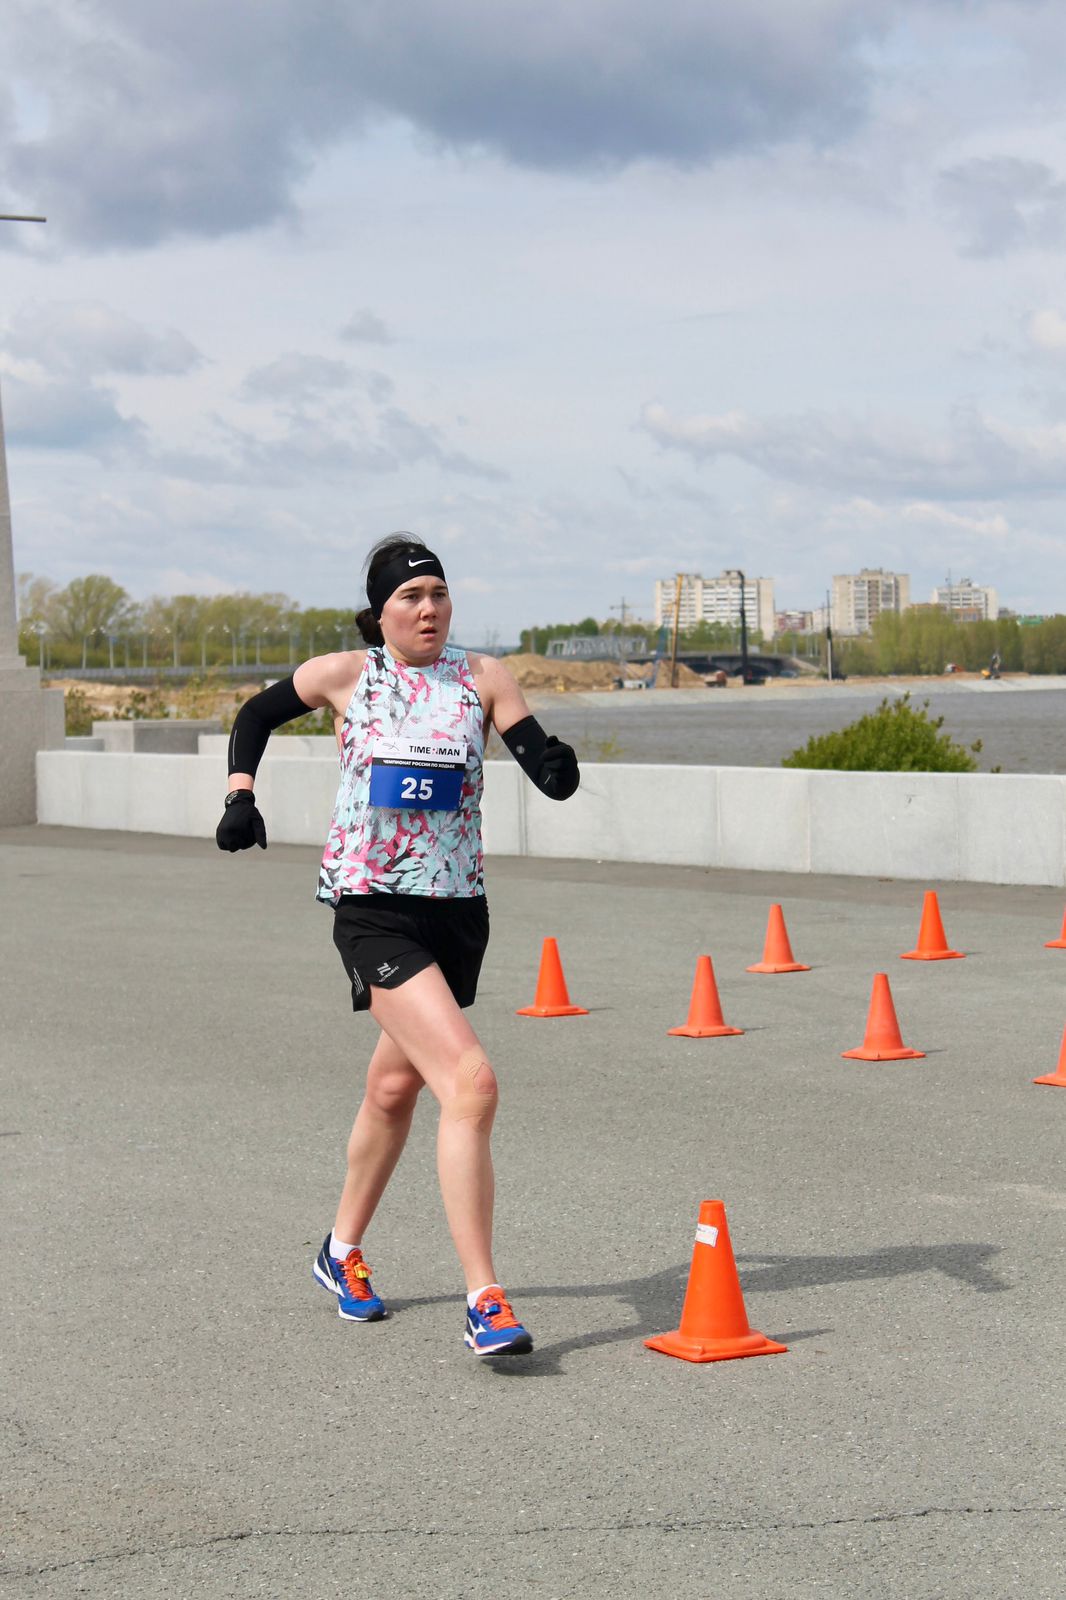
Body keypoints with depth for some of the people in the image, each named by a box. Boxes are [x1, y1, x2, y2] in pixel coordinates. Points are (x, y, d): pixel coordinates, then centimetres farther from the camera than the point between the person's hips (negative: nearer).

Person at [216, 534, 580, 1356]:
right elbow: (256, 715, 17)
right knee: (471, 1084, -21)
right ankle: (484, 1302, -20)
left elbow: (551, 777, -6)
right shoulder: (345, 674, -1)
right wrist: (241, 794, 4)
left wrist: (556, 765, -28)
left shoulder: (482, 677, 2)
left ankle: (343, 1252, 44)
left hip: (458, 910, 4)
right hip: (374, 908, -4)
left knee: (395, 1088, 20)